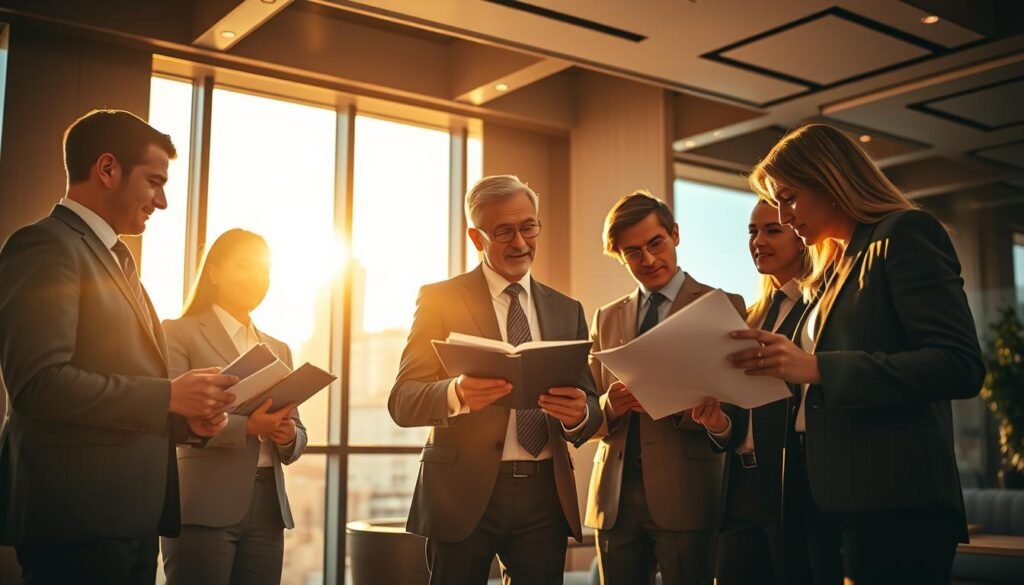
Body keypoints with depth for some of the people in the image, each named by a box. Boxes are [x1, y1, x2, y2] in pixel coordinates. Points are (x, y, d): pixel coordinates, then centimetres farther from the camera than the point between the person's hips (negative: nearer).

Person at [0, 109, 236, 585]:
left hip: (131, 513, 9)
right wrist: (169, 395, -16)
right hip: (79, 514, -9)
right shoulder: (46, 245, -9)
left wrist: (185, 418, 5)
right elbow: (38, 382, -21)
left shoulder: (117, 260, 20)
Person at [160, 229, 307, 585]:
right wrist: (246, 427, -21)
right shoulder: (180, 333, 2)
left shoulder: (278, 350, 19)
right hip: (204, 506, -5)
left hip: (268, 505, 5)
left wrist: (287, 437, -7)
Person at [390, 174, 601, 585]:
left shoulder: (567, 310, 12)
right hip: (465, 492, -3)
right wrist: (456, 394, -28)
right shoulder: (440, 299, 0)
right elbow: (402, 401, -7)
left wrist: (579, 414, -16)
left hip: (546, 495, 3)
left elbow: (591, 406, 8)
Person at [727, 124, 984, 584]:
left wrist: (818, 368, -21)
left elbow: (960, 365, -17)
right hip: (830, 500, 8)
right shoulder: (836, 266, 20)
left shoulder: (905, 233, -5)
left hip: (893, 506, -8)